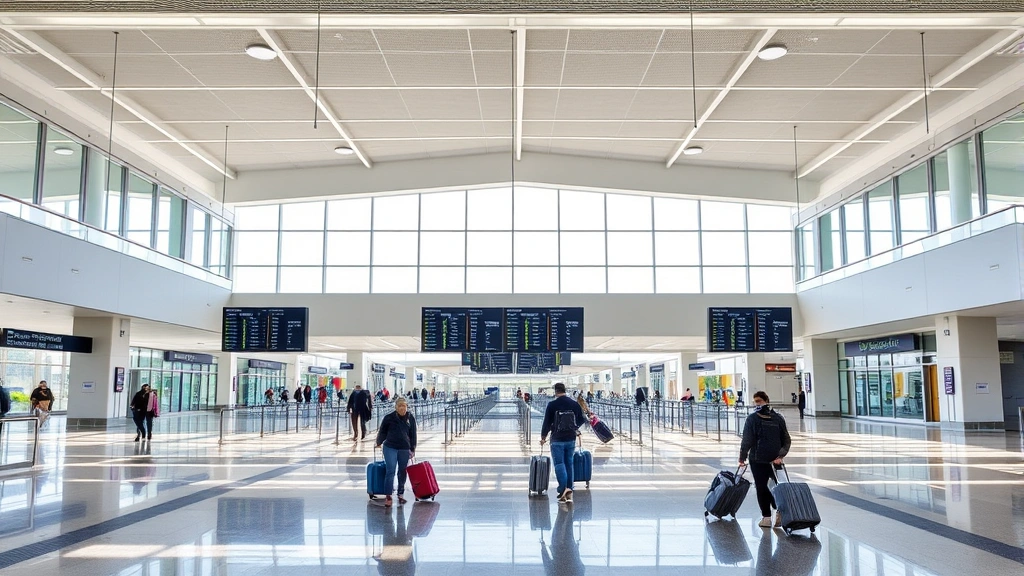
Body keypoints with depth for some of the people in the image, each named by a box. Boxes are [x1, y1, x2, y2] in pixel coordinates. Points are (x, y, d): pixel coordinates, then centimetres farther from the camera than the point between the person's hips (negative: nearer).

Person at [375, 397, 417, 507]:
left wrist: (413, 449, 7)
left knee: (402, 472, 10)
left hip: (404, 449, 3)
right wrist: (379, 443, 14)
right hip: (390, 447, -2)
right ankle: (388, 496, -6)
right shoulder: (389, 418, -5)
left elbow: (413, 435, 8)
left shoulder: (411, 419, 2)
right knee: (390, 471, -9)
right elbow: (382, 431, 8)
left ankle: (401, 494, 23)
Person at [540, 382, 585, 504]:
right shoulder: (574, 404, 4)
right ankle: (569, 493, 12)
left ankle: (563, 488, -18)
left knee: (559, 463, 0)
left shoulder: (552, 404, -9)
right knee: (569, 463, 11)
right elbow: (581, 420, 13)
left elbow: (547, 421, -6)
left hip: (557, 439, -4)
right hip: (571, 439, 4)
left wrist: (543, 436, 7)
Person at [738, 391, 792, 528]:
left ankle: (766, 517, 2)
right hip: (775, 460, 3)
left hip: (757, 460, -3)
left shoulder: (753, 418, -7)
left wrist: (742, 457, -5)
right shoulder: (778, 418, 4)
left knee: (761, 487, 3)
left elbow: (747, 440, -9)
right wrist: (780, 455, -1)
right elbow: (787, 440, 1)